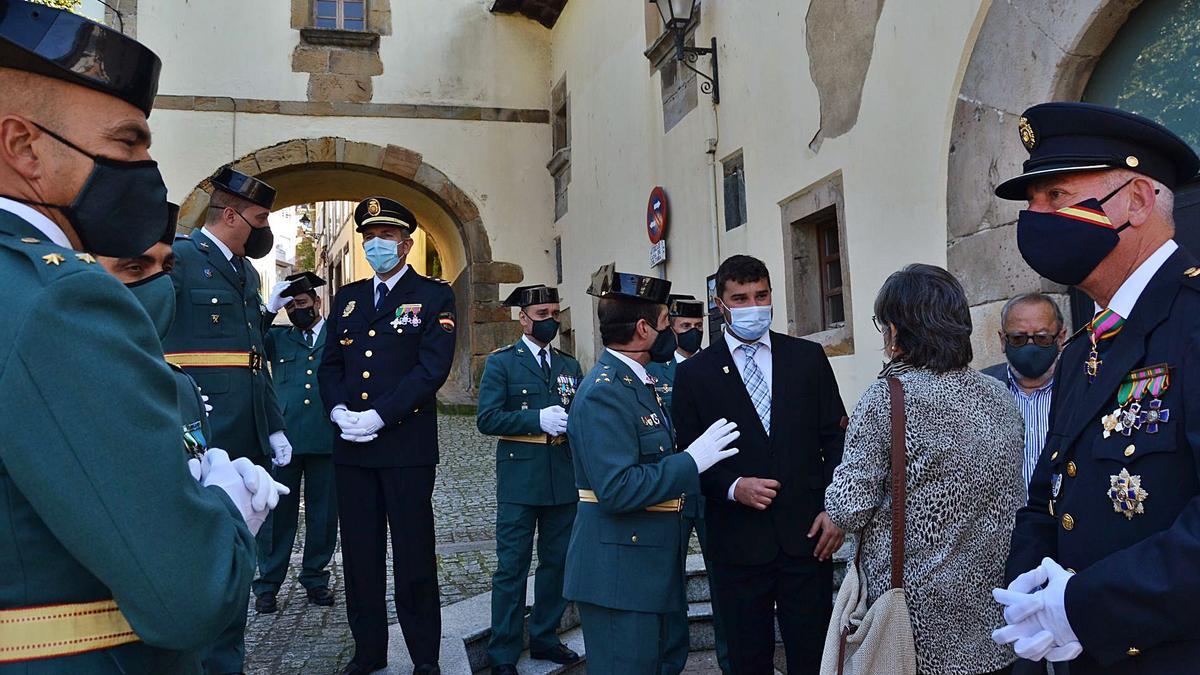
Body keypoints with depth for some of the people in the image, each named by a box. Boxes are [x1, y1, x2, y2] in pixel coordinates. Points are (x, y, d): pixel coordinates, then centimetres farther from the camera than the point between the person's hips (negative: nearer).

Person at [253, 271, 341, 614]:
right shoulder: (277, 338, 13)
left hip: (327, 440, 0)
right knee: (277, 512, 5)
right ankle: (267, 585, 17)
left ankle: (315, 579, 24)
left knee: (323, 515, 9)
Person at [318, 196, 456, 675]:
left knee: (414, 555, 2)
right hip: (350, 445, 5)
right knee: (359, 553, 10)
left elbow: (433, 367, -11)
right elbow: (330, 364, 14)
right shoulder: (347, 298, 16)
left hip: (406, 443, -5)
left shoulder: (434, 296, -1)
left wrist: (379, 416, -16)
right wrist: (339, 411, -5)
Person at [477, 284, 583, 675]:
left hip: (564, 480, 5)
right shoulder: (501, 362, -1)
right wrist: (537, 419, -19)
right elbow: (487, 419, -10)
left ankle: (544, 638, 30)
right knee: (512, 567, 0)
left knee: (557, 562, 13)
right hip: (520, 480, -5)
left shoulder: (570, 366, 14)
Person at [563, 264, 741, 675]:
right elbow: (617, 490, -27)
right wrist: (692, 460, -21)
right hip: (619, 573, -10)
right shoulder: (604, 391, -19)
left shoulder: (635, 383, 13)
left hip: (648, 564, 10)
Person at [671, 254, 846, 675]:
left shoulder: (808, 357, 6)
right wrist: (733, 487, -14)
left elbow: (835, 438, 7)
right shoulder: (694, 373, 2)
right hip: (738, 541, -1)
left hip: (807, 533, 1)